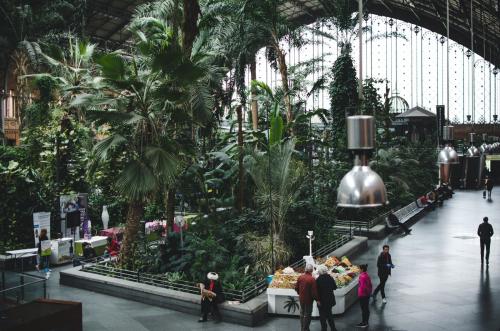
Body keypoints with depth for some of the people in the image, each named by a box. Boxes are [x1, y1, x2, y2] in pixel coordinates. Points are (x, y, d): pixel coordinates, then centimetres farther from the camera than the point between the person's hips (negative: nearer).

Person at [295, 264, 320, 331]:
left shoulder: (300, 277, -4)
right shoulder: (312, 279, -21)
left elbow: (296, 288, 4)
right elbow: (314, 291, -20)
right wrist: (317, 300, -10)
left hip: (301, 299, 6)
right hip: (308, 299, -6)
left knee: (302, 313, 20)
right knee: (307, 315, 7)